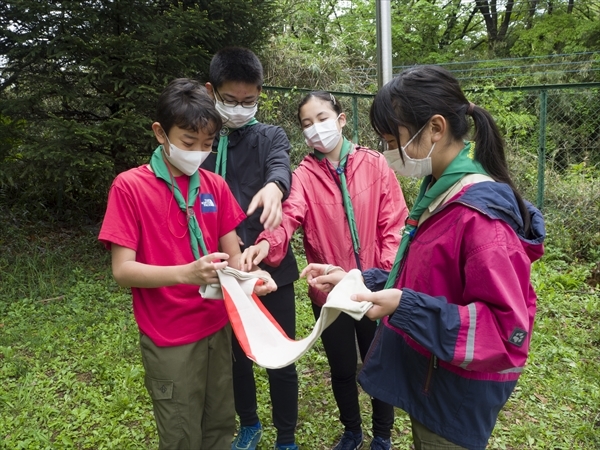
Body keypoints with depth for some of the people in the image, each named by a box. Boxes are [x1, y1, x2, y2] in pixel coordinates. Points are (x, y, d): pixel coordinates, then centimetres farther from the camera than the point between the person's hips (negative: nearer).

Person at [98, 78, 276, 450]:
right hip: (170, 338, -4)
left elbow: (233, 253, 5)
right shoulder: (129, 186, -11)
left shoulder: (215, 186, 3)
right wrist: (187, 273, -30)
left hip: (218, 327, 5)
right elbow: (122, 270, -15)